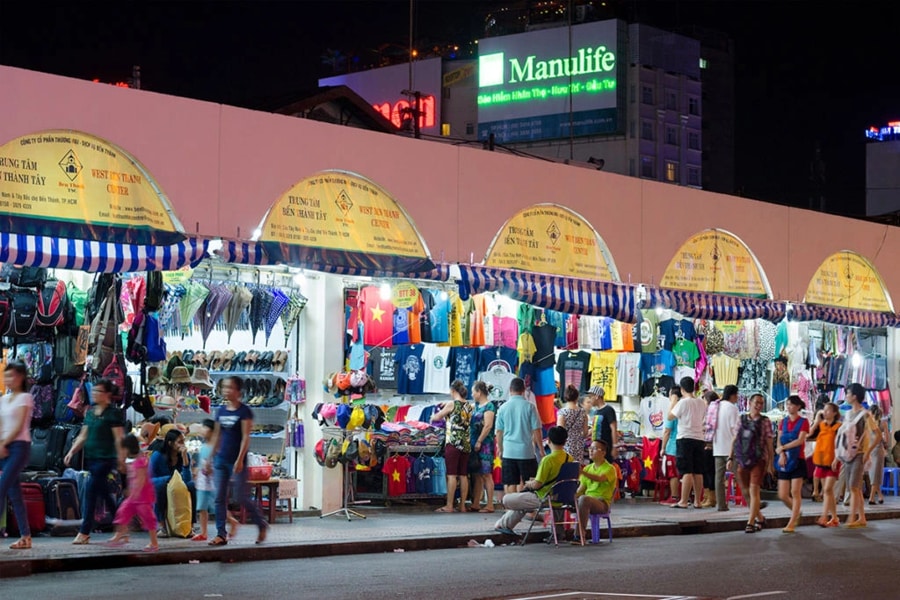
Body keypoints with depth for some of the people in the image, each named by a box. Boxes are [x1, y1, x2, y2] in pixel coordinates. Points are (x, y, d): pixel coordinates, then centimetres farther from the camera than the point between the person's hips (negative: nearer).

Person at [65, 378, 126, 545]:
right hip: (91, 457, 8)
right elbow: (83, 435, 17)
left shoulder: (113, 413, -9)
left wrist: (121, 460, -15)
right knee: (104, 493, 14)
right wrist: (71, 452, 9)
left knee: (91, 491, -10)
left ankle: (84, 533, -6)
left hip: (105, 458, -8)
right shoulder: (90, 411, 13)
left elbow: (119, 438, -12)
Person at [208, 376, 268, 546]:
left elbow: (246, 436, -13)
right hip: (221, 459, 6)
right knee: (220, 498, 2)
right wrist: (210, 458, 13)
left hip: (236, 460, -6)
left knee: (242, 497, -2)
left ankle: (261, 525, 18)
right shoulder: (221, 410, 9)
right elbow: (217, 435, 15)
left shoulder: (244, 411, -9)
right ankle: (221, 534, 6)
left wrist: (240, 459, -19)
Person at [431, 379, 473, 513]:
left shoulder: (452, 404, -6)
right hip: (466, 444, 6)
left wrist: (433, 417, 25)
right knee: (463, 476, 7)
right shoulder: (468, 406, 11)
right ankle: (462, 505, 9)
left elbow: (437, 417, 4)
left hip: (453, 443, -6)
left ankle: (449, 506, -7)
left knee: (452, 475, -6)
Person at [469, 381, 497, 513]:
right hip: (475, 444, 9)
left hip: (484, 444, -9)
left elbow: (488, 426, -17)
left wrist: (479, 441, -19)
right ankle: (476, 504, 14)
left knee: (486, 475, -7)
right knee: (476, 475, 10)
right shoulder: (477, 406, 17)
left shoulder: (489, 406, -9)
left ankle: (490, 505, -6)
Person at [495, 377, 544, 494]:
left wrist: (500, 449, 20)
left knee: (509, 484, 5)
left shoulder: (503, 408, 1)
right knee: (527, 484, 6)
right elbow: (536, 431, -4)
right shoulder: (529, 407, -5)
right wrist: (541, 450, 6)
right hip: (526, 451, -2)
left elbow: (498, 432, 8)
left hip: (508, 452, 2)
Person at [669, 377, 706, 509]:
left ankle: (684, 501, -9)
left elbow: (670, 416, -3)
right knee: (698, 472, 8)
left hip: (685, 439, -6)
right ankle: (697, 501, 11)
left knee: (687, 472, -8)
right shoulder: (702, 403, 9)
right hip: (699, 439, 6)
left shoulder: (683, 402, -10)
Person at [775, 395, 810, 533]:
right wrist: (781, 454, -11)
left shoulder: (803, 422, -2)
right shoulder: (783, 422, 12)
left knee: (795, 492, -6)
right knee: (782, 495, 1)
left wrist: (783, 447, -14)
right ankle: (796, 513, 27)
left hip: (798, 460, -5)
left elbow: (800, 440, -12)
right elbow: (779, 441, 7)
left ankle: (791, 524, -3)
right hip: (784, 461, 5)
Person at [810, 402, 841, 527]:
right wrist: (817, 420, -8)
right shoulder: (820, 425, 7)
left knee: (827, 489, -14)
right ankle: (834, 518, 19)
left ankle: (824, 518, -19)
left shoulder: (838, 427, -7)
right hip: (821, 461, 6)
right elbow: (810, 434, -7)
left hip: (832, 462, -6)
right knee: (828, 491, 11)